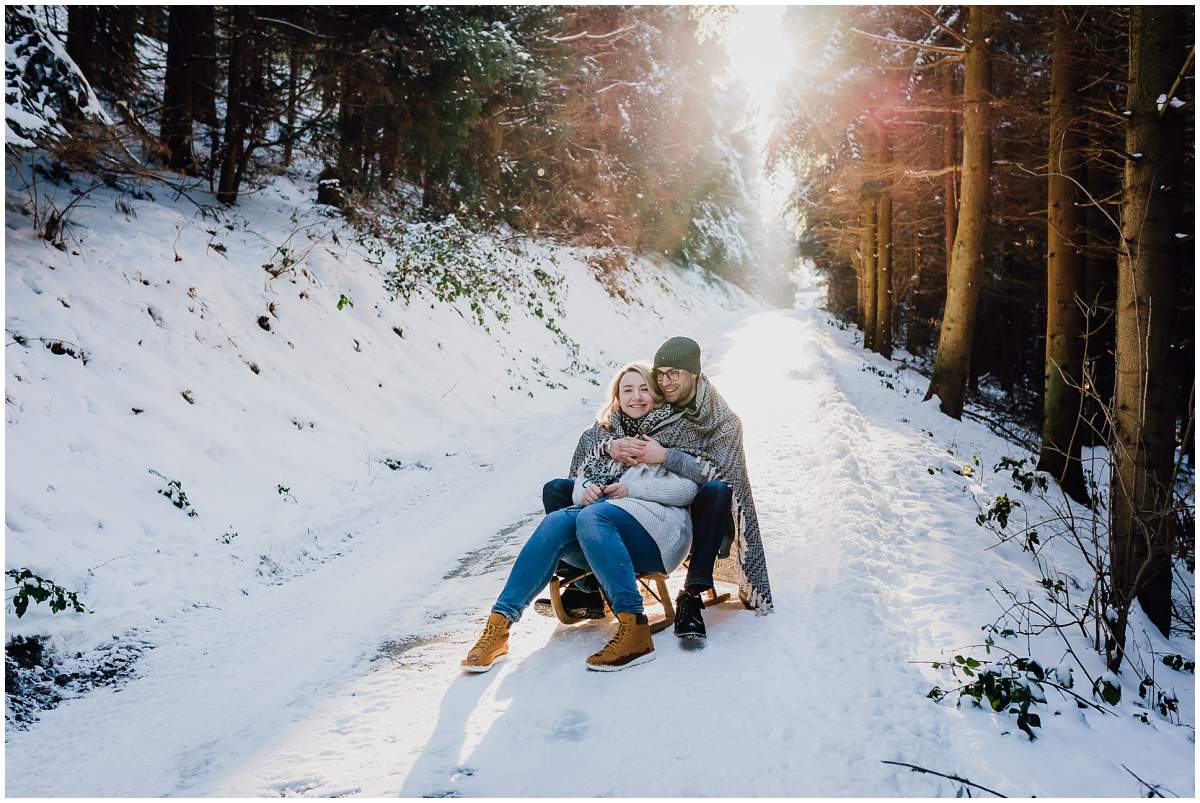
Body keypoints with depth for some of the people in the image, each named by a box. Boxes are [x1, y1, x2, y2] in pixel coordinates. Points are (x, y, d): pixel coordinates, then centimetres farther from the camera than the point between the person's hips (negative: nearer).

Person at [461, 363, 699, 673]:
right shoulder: (605, 432, 27)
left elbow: (688, 488, 0)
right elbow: (580, 478, 20)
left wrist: (632, 489, -9)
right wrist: (584, 490, -5)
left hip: (660, 528, -4)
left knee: (591, 517, -34)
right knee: (556, 522, -27)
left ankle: (634, 629, -42)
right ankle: (498, 623, -34)